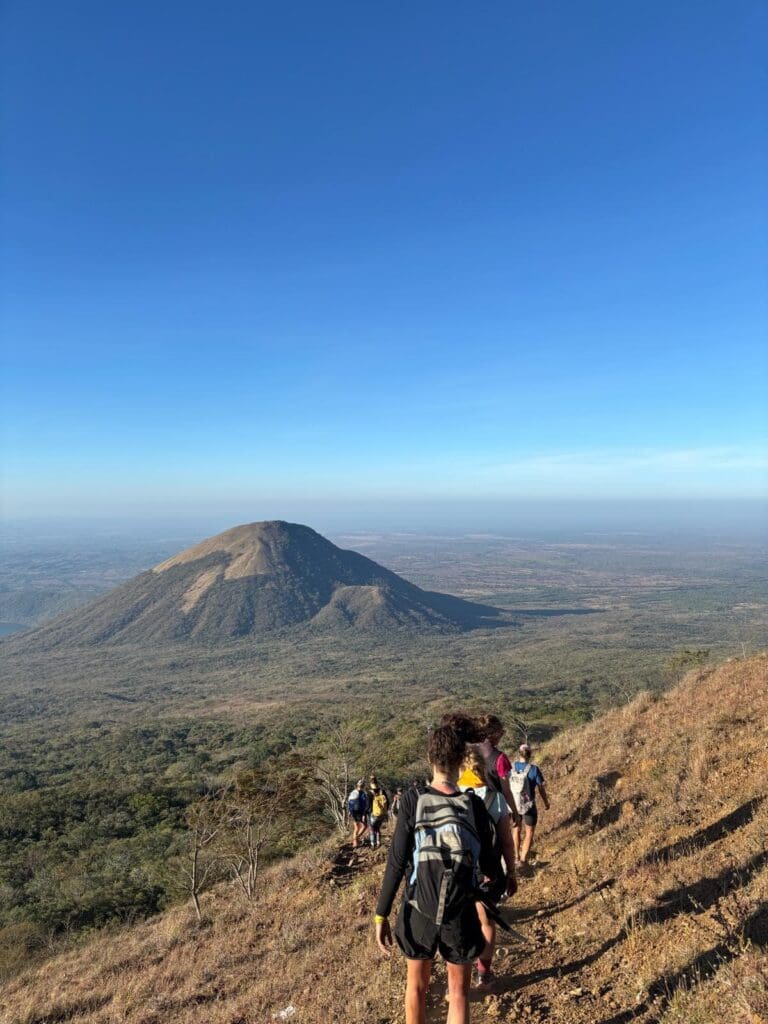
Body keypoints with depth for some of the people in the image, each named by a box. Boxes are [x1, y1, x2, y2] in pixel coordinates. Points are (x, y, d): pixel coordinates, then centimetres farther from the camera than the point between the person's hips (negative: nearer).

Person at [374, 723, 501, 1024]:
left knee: (416, 985, 23)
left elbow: (396, 863, -15)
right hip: (461, 916, 0)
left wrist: (381, 915, -6)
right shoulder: (474, 806, -13)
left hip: (419, 913, 0)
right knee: (459, 993, 19)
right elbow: (487, 864, -3)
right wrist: (502, 881, 21)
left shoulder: (412, 800, -15)